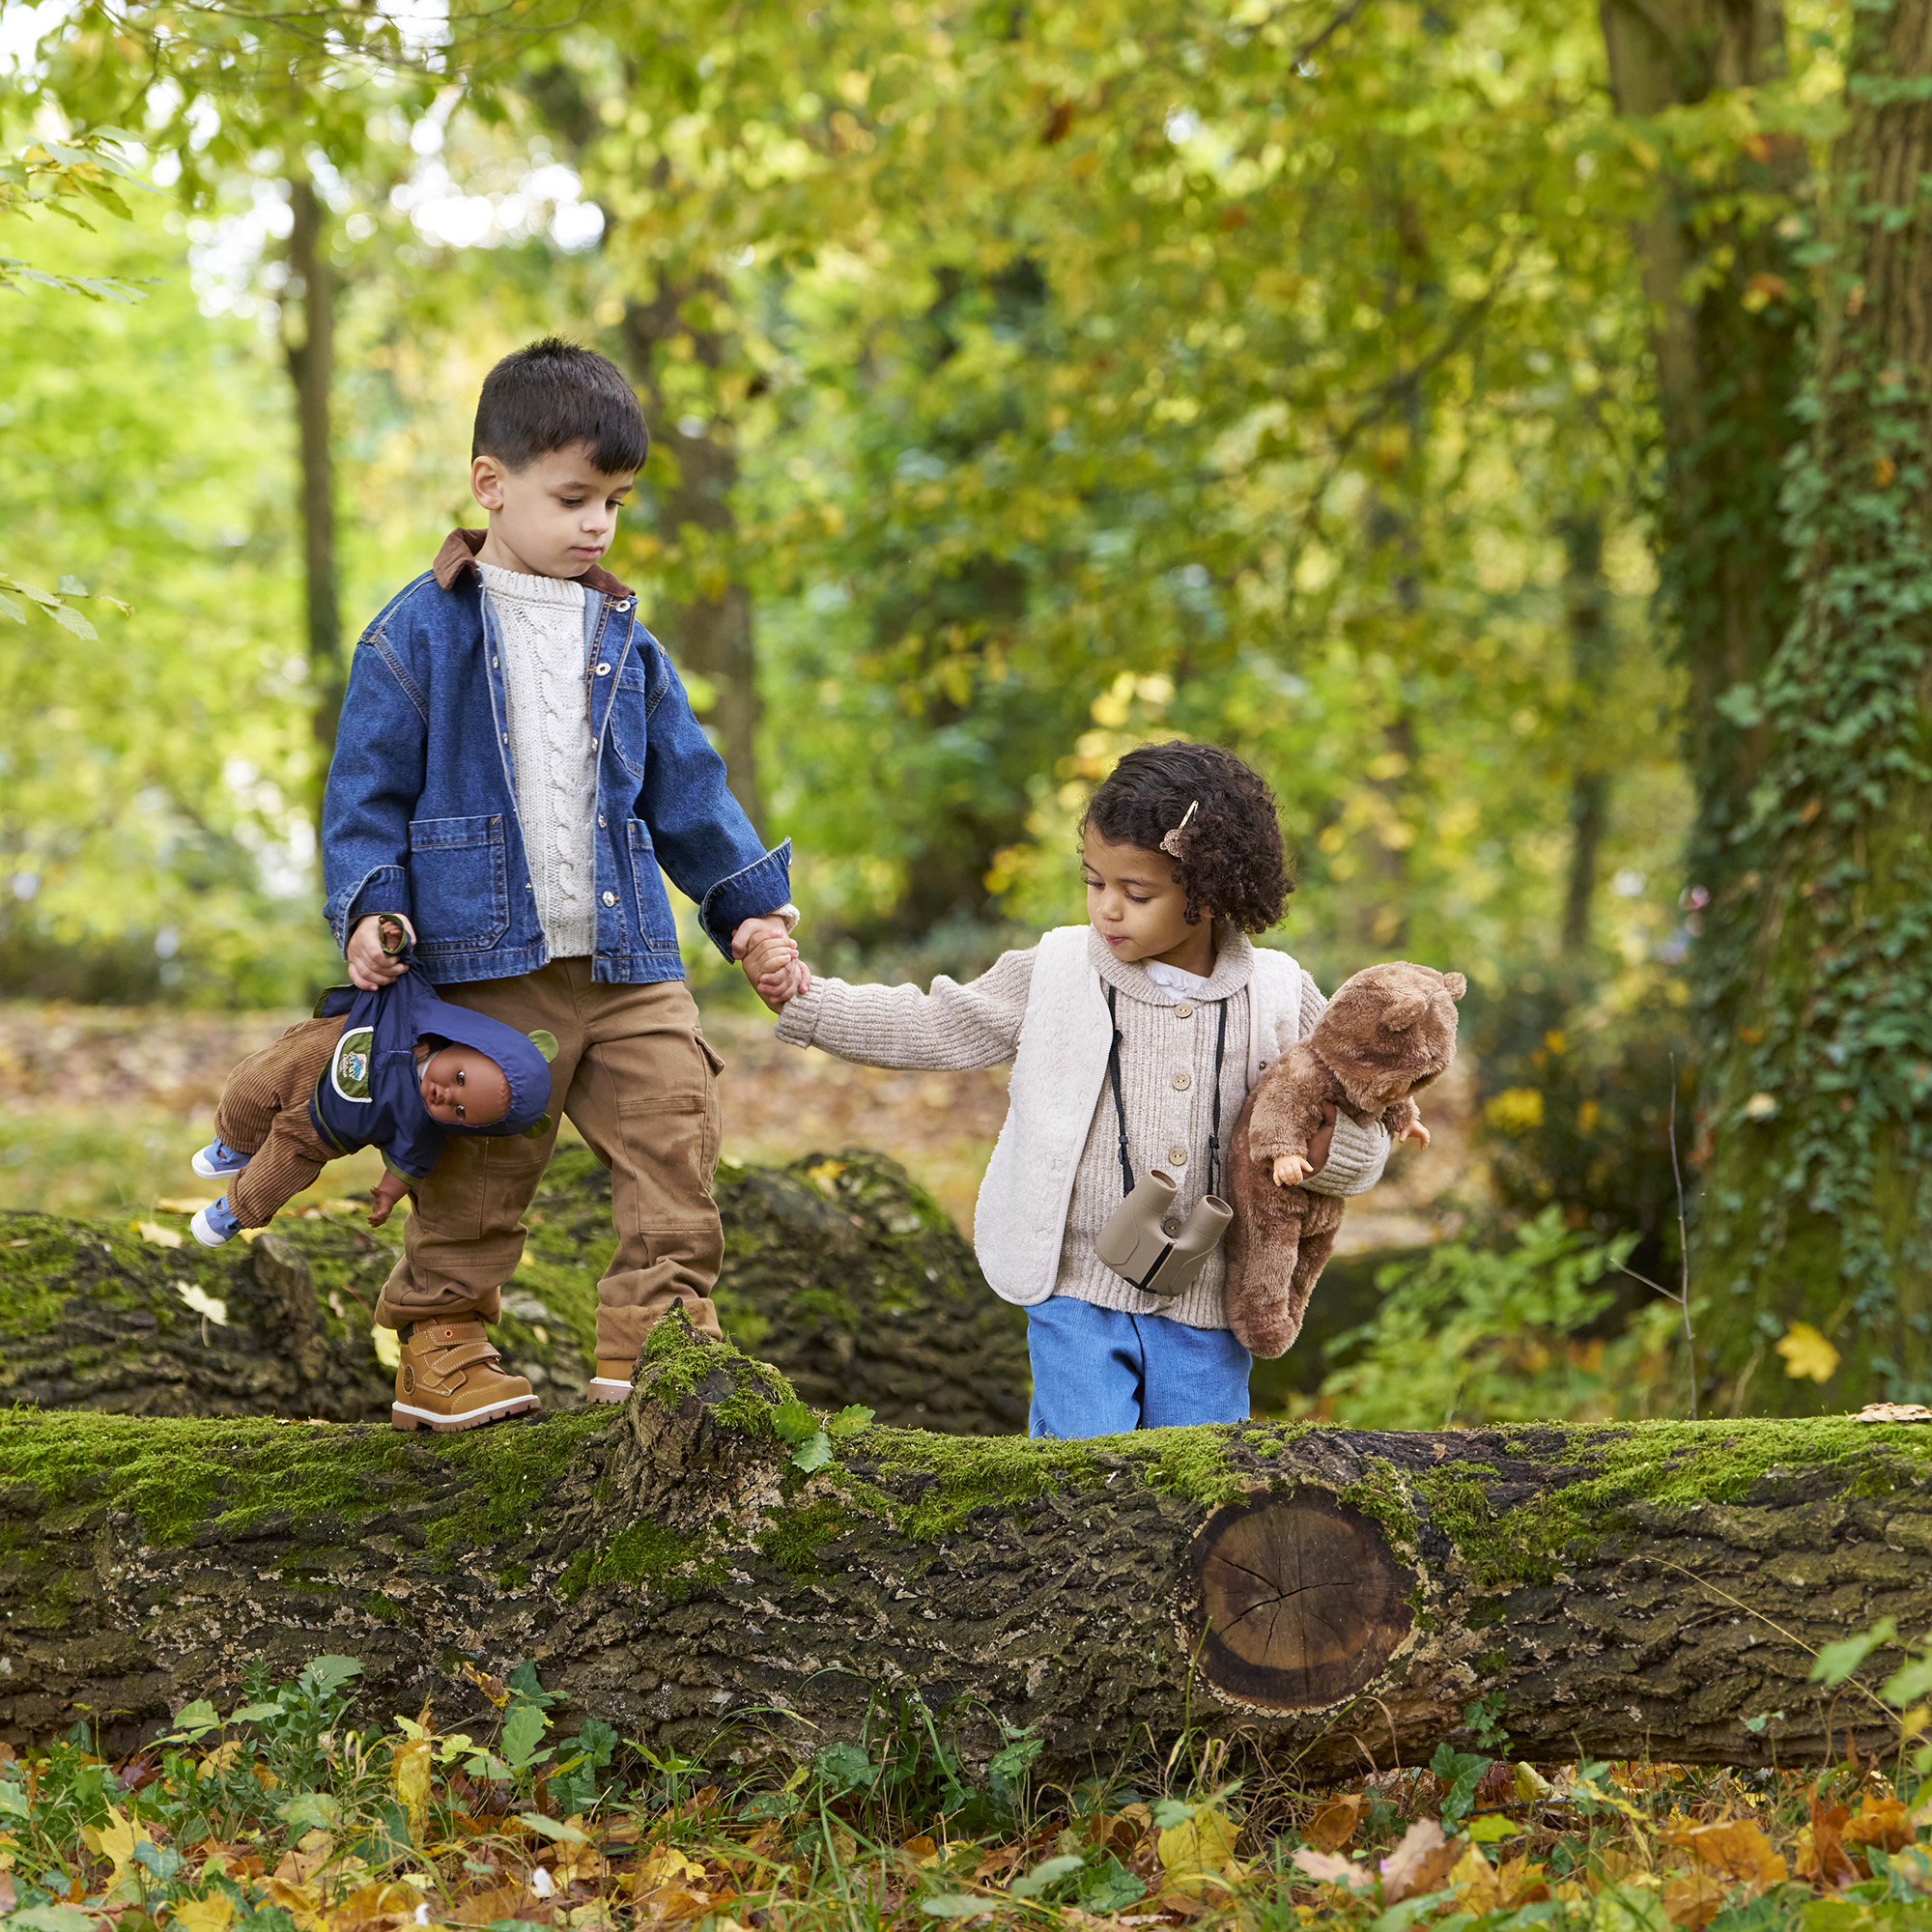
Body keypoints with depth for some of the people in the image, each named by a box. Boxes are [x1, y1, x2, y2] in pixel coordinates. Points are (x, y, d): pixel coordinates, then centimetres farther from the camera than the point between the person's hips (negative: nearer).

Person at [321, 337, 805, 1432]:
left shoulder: (624, 644, 12)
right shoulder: (418, 635, -1)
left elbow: (687, 792, 19)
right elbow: (367, 790, 0)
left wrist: (756, 907, 14)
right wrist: (367, 910, -12)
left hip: (630, 964, 4)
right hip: (484, 963, -4)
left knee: (677, 1134, -4)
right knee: (478, 1169, 2)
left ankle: (660, 1333, 4)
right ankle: (444, 1341, 16)